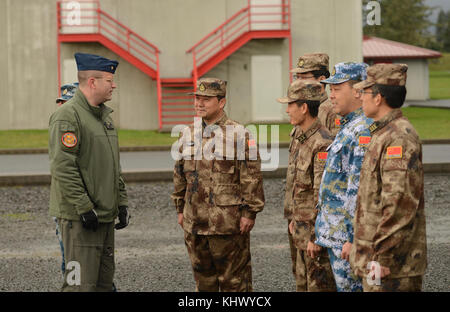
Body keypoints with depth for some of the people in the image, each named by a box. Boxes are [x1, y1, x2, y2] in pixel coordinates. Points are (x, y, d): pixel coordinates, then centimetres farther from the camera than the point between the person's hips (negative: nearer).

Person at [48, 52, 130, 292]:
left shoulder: (104, 115, 17)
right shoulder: (68, 115, -13)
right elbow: (63, 168, -20)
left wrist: (121, 203, 16)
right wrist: (84, 208, -21)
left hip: (106, 216, 9)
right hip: (79, 218, -9)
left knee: (104, 282, 12)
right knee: (81, 283, -10)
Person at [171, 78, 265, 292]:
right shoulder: (189, 135, 11)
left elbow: (251, 177, -9)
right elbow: (180, 174, 19)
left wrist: (249, 212, -12)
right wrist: (180, 209, 17)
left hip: (228, 223, -6)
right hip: (195, 223, 6)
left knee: (234, 280, 1)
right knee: (203, 278, 14)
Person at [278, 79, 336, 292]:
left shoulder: (322, 145, -22)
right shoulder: (299, 138, 10)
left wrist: (316, 237, -22)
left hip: (317, 229, -10)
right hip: (302, 231, 10)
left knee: (319, 284, -4)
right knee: (303, 284, 18)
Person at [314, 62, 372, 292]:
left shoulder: (364, 132, -18)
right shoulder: (348, 128, 16)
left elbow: (360, 191, -22)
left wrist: (353, 238, -23)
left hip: (348, 235, -10)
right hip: (335, 235, 10)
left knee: (351, 287, -6)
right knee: (343, 286, 13)